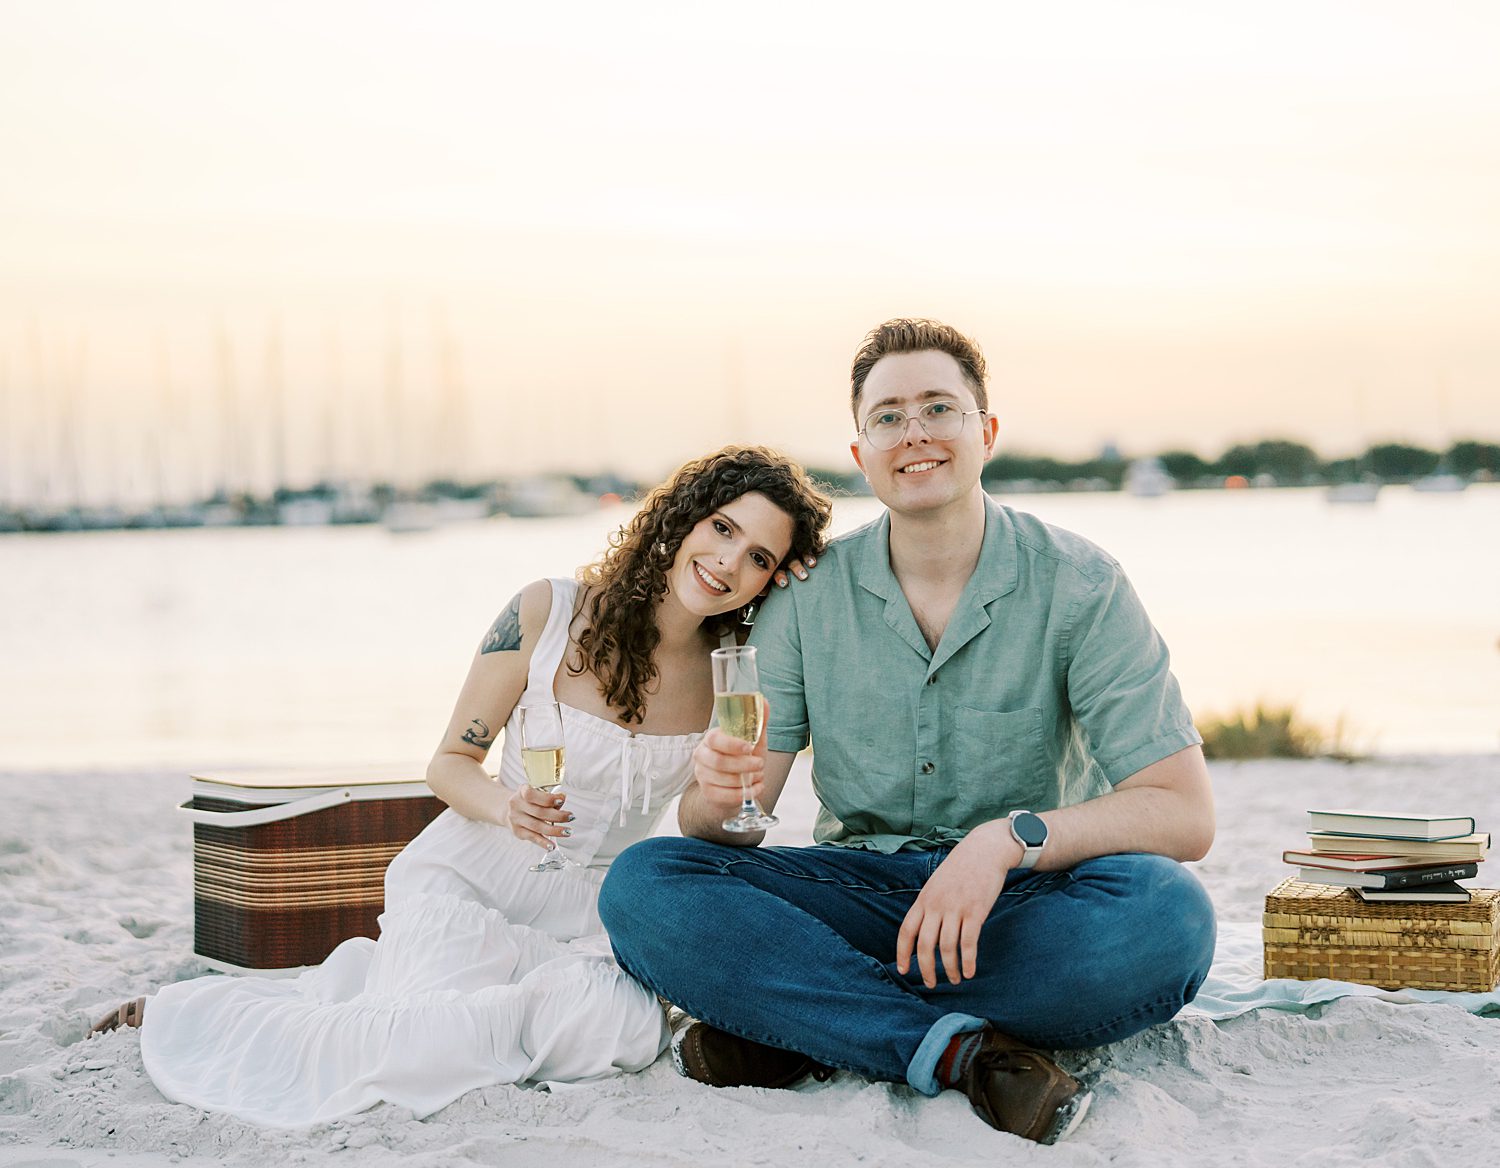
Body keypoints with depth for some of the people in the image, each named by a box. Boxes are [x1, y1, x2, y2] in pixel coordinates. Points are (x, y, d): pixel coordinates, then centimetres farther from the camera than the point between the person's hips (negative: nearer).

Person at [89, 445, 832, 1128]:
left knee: (625, 1025, -31)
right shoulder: (549, 613, -10)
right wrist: (507, 808, -22)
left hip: (588, 920, 4)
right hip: (467, 881, -3)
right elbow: (449, 764, -3)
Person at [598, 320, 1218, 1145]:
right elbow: (733, 815, -2)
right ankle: (960, 1048, -30)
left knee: (1167, 915, -35)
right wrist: (718, 795, -27)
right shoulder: (809, 597, 1)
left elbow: (1183, 813, -14)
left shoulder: (1078, 587, -6)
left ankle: (790, 1028, -25)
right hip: (855, 890, 2)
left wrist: (1012, 837, -30)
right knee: (641, 886, -23)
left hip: (1024, 897, -1)